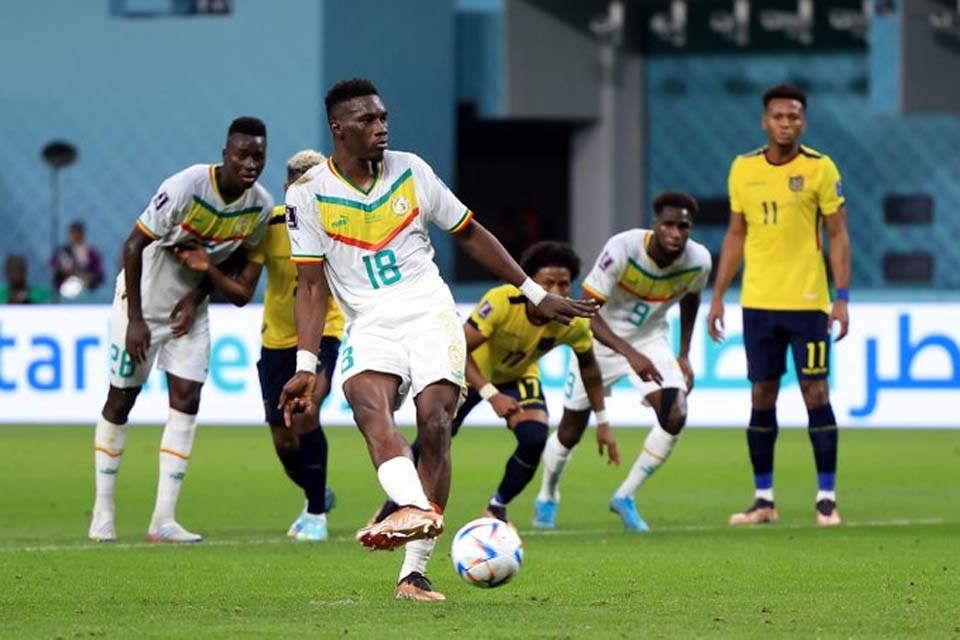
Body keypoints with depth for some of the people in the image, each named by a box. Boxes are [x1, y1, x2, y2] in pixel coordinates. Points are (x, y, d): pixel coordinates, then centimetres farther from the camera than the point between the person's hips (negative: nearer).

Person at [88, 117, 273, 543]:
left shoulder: (260, 207, -10)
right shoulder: (186, 187, -27)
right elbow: (134, 245, -21)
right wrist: (134, 319, -20)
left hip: (189, 306, 5)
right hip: (143, 299, -4)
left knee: (186, 400, -6)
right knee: (120, 400, 3)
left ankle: (163, 519, -5)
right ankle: (102, 512, 14)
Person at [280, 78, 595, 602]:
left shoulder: (410, 171, 7)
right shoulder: (308, 193, 2)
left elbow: (470, 235, 17)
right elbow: (311, 284, 1)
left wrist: (537, 294, 18)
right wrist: (306, 366, -9)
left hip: (430, 313, 2)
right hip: (370, 324, -1)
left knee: (435, 423, -18)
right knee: (367, 401, -33)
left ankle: (414, 572, -18)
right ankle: (415, 510, -57)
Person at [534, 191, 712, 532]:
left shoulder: (698, 261, -18)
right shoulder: (622, 249, -32)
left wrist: (684, 356, 5)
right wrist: (630, 354, -42)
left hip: (650, 340, 3)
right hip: (601, 338, -3)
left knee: (675, 416, -21)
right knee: (571, 431, 8)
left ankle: (625, 497, 0)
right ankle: (547, 497, 39)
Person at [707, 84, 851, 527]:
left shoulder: (820, 169, -4)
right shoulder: (743, 169, 6)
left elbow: (838, 235, -2)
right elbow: (736, 236, 13)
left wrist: (842, 298, -10)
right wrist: (718, 296, 9)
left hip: (807, 302, -3)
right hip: (757, 302, 3)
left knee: (816, 393, -4)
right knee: (761, 397, 5)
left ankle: (827, 498, 2)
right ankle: (763, 499, 12)